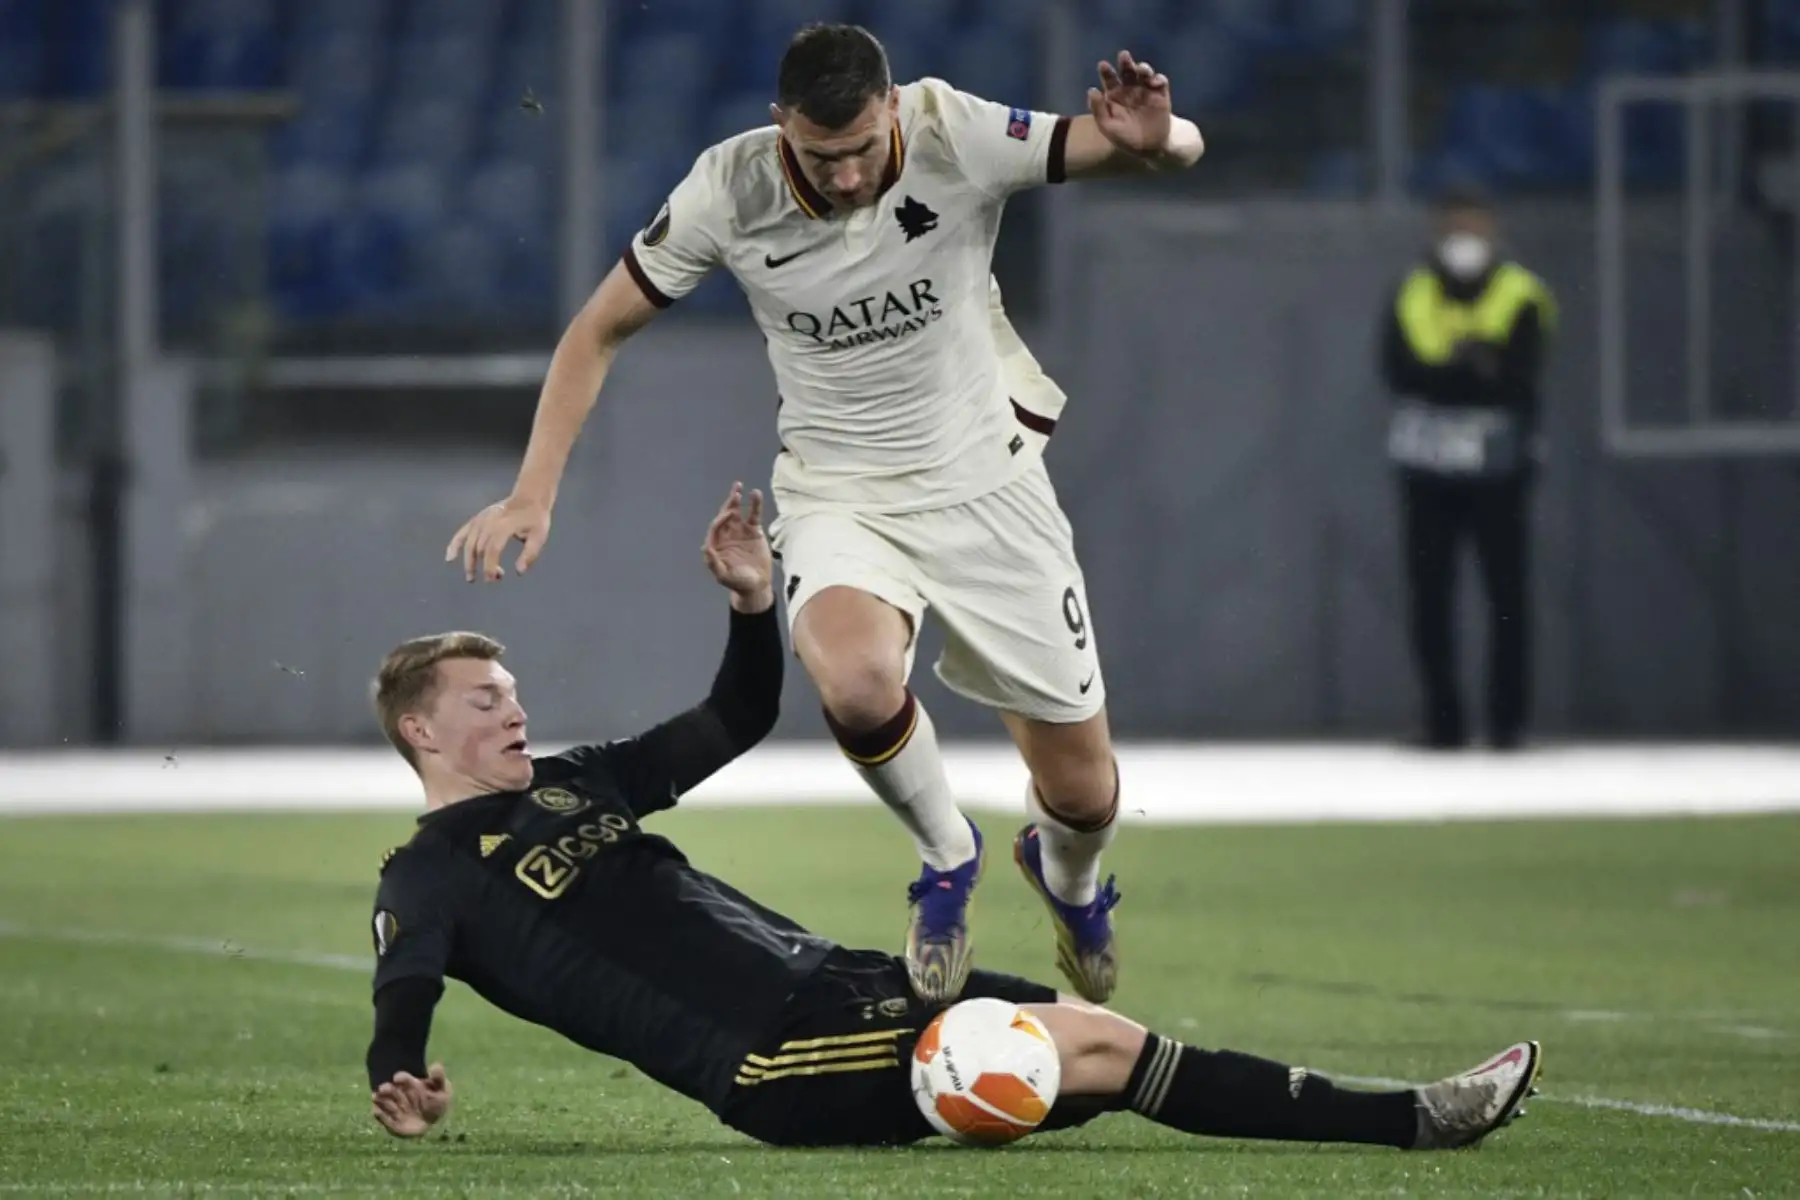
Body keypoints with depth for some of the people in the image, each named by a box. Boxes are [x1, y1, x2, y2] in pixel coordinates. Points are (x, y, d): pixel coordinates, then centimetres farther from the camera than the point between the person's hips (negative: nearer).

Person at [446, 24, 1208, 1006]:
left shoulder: (953, 136, -20)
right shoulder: (729, 190, -17)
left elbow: (1182, 149, -18)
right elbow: (600, 331, -3)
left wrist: (1151, 141, -43)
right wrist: (532, 493, -12)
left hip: (986, 483, 1)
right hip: (840, 500, 0)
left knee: (1084, 794, 3)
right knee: (856, 683, -35)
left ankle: (1064, 872, 44)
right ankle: (947, 858, -2)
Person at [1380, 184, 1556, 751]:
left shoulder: (1521, 299, 2)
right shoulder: (1411, 298, 8)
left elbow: (1520, 377, -11)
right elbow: (1399, 371, -6)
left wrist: (1444, 374, -26)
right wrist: (1476, 370, -18)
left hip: (1498, 469, -2)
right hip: (1427, 468, 2)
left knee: (1508, 593, -5)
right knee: (1428, 596, 1)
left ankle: (1509, 718, 1)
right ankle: (1442, 718, 8)